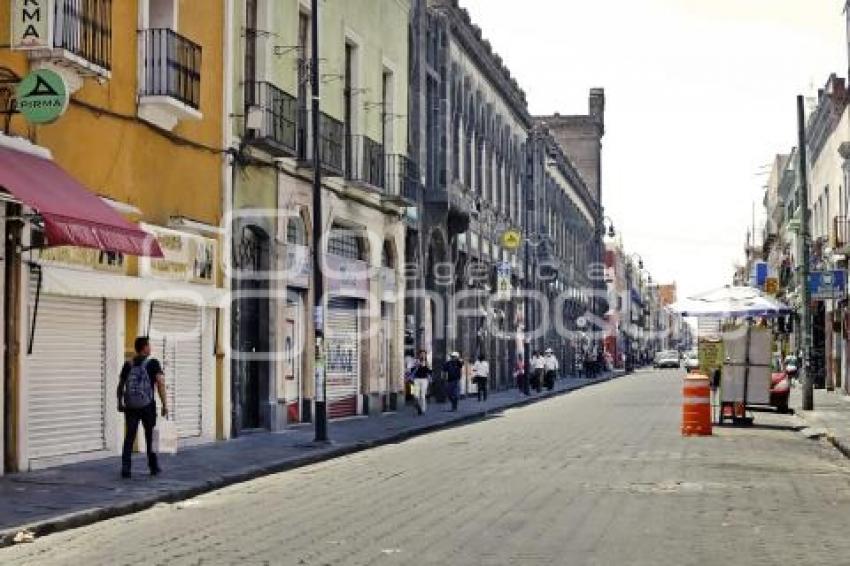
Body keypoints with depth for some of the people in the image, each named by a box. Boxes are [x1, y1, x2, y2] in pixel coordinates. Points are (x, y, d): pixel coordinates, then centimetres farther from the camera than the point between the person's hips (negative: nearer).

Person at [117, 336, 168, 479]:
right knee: (150, 437, 12)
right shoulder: (153, 363, -5)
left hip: (130, 407, 3)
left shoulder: (128, 364, 6)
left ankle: (125, 468, -4)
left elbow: (120, 385, 11)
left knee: (129, 437, 4)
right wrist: (165, 404, -11)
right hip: (148, 406, -2)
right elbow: (160, 384, -14)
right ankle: (153, 467, 22)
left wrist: (120, 403, 24)